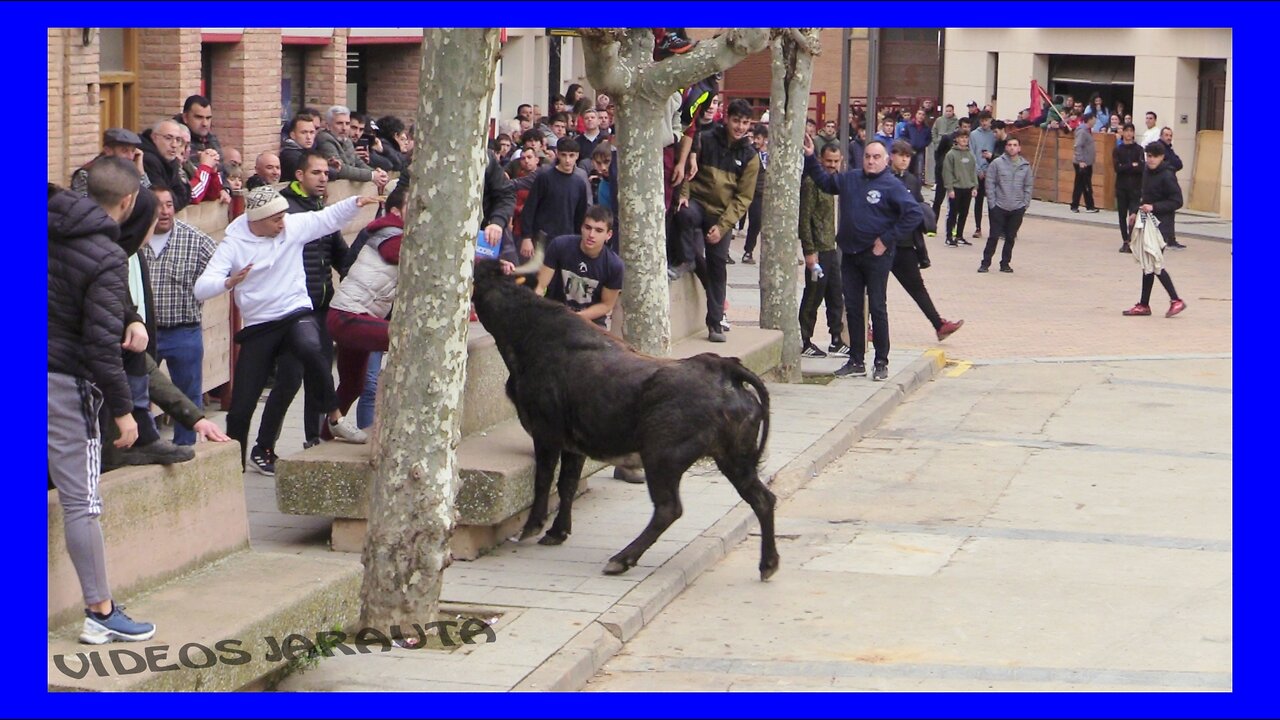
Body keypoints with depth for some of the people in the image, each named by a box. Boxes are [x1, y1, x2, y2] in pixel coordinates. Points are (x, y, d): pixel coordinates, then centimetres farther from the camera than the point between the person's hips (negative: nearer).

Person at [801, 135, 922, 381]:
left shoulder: (891, 186, -10)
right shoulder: (850, 179, 9)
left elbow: (915, 214, -16)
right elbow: (824, 182, 27)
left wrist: (887, 239, -14)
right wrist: (810, 158, 17)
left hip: (876, 256, -6)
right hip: (849, 254, 6)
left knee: (877, 308, -1)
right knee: (852, 308, 9)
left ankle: (881, 363, 7)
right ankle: (856, 362, 17)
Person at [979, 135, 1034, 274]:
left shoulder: (1025, 166, 3)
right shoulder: (997, 163, -4)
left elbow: (1028, 186, 9)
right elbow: (990, 183, -3)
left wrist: (1026, 204, 1)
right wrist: (992, 203, -7)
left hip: (1018, 209, 2)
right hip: (999, 207, -2)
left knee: (1010, 237, 8)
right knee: (994, 236, -1)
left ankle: (1005, 263, 19)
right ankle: (985, 263, 7)